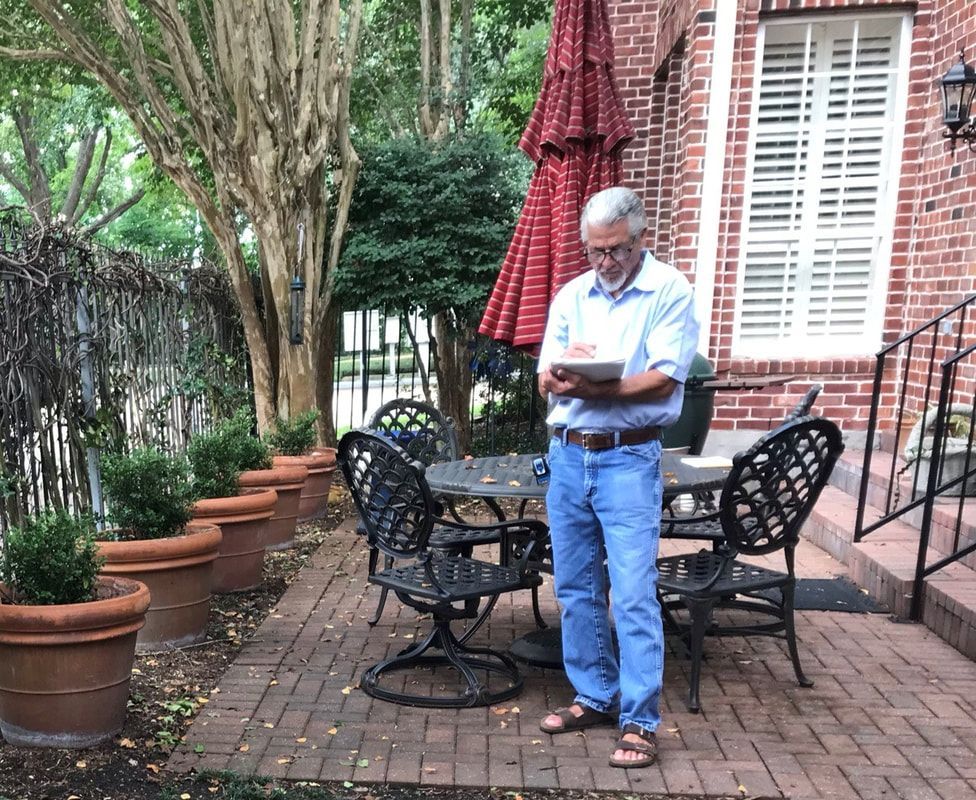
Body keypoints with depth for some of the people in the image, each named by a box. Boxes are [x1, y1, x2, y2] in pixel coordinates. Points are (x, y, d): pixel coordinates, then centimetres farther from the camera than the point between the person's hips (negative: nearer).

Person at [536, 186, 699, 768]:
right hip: (567, 456, 6)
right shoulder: (572, 295, 11)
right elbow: (545, 380, 7)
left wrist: (594, 387, -25)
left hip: (628, 459, -6)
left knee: (633, 595, -5)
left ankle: (640, 721, 6)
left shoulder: (671, 291, -5)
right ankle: (595, 697, 28)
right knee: (576, 588, 13)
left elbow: (664, 380, -15)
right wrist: (564, 372, -16)